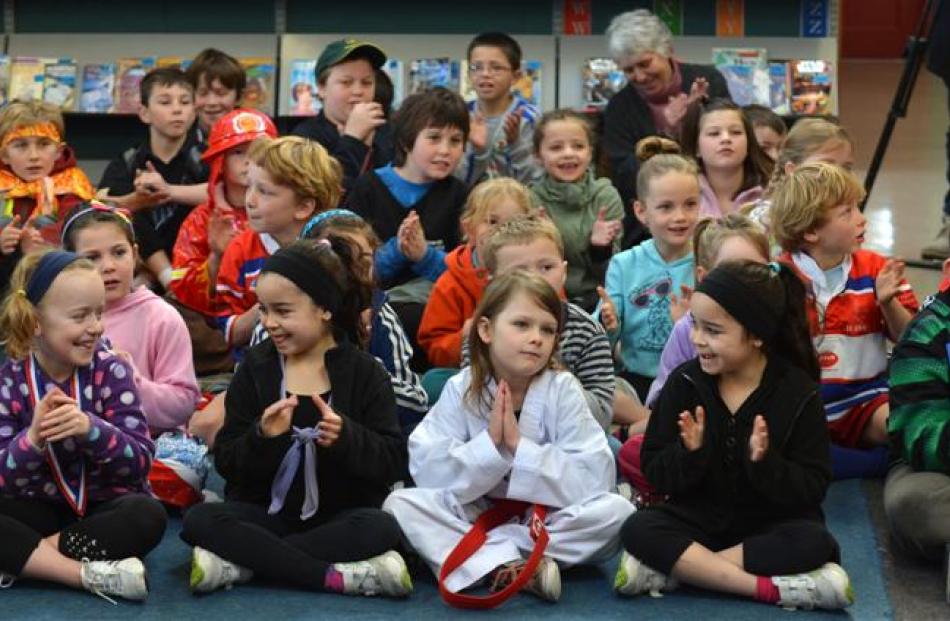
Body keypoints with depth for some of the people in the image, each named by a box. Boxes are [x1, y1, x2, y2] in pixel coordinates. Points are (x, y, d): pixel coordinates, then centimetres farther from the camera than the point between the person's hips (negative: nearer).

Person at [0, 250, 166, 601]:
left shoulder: (110, 371, -9)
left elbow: (141, 462, -15)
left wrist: (91, 428, -34)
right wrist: (33, 438, -33)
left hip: (105, 506, 0)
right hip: (40, 508, 1)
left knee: (147, 516, -34)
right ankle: (93, 575, -32)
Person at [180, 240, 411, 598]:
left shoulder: (364, 373, -1)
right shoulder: (255, 369, 4)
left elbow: (394, 461, -7)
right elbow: (226, 461, -1)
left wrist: (347, 436, -26)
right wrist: (263, 438, -22)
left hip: (340, 515, -1)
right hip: (266, 512, 1)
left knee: (381, 528, -33)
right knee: (200, 521, -26)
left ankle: (241, 563, -27)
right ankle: (338, 577, -32)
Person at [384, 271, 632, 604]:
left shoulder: (562, 390, -10)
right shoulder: (461, 390, -7)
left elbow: (596, 481, -19)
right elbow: (428, 474, -14)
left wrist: (518, 446, -25)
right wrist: (489, 443, -26)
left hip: (550, 522, 0)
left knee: (617, 510, -27)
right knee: (400, 503, -21)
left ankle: (478, 559, -23)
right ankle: (507, 565, -31)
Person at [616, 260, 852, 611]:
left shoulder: (798, 393, -9)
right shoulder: (685, 382, -4)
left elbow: (812, 488, -10)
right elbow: (656, 474, -4)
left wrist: (764, 463, -28)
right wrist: (689, 453, -25)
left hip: (770, 524, -1)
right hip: (698, 518, 2)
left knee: (814, 542, -32)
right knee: (638, 529, -26)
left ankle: (673, 569, -27)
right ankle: (769, 588, -30)